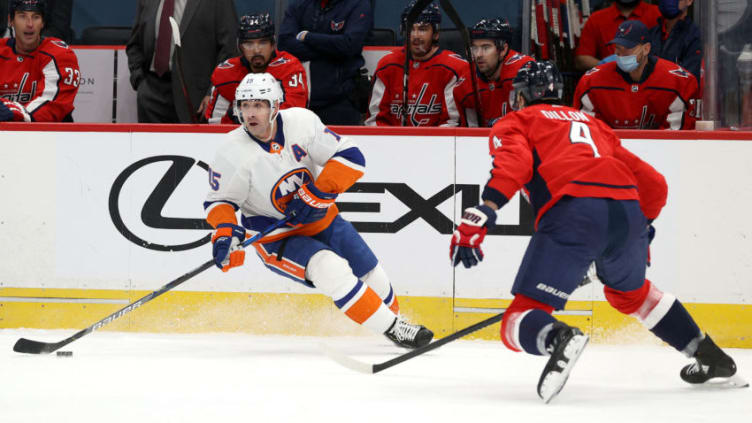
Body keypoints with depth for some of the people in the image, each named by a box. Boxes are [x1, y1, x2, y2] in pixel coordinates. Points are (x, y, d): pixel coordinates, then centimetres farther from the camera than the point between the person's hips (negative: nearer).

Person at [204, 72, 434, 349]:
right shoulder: (233, 153, -18)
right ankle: (391, 328, -18)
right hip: (275, 236, -4)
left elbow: (350, 157, -12)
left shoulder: (302, 122, -15)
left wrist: (318, 194, -23)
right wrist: (224, 231, -28)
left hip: (318, 216, 4)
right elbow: (219, 201, -8)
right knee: (330, 269, -26)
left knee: (370, 275, 7)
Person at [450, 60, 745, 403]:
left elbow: (514, 164, -4)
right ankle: (709, 356, 37)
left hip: (572, 211, -5)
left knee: (520, 321, -4)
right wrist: (640, 231, 48)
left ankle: (558, 338, -37)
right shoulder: (592, 124, 36)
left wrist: (480, 216, -15)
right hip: (628, 211, 5)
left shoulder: (514, 123, 21)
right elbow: (653, 184, 33)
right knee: (631, 292, 36)